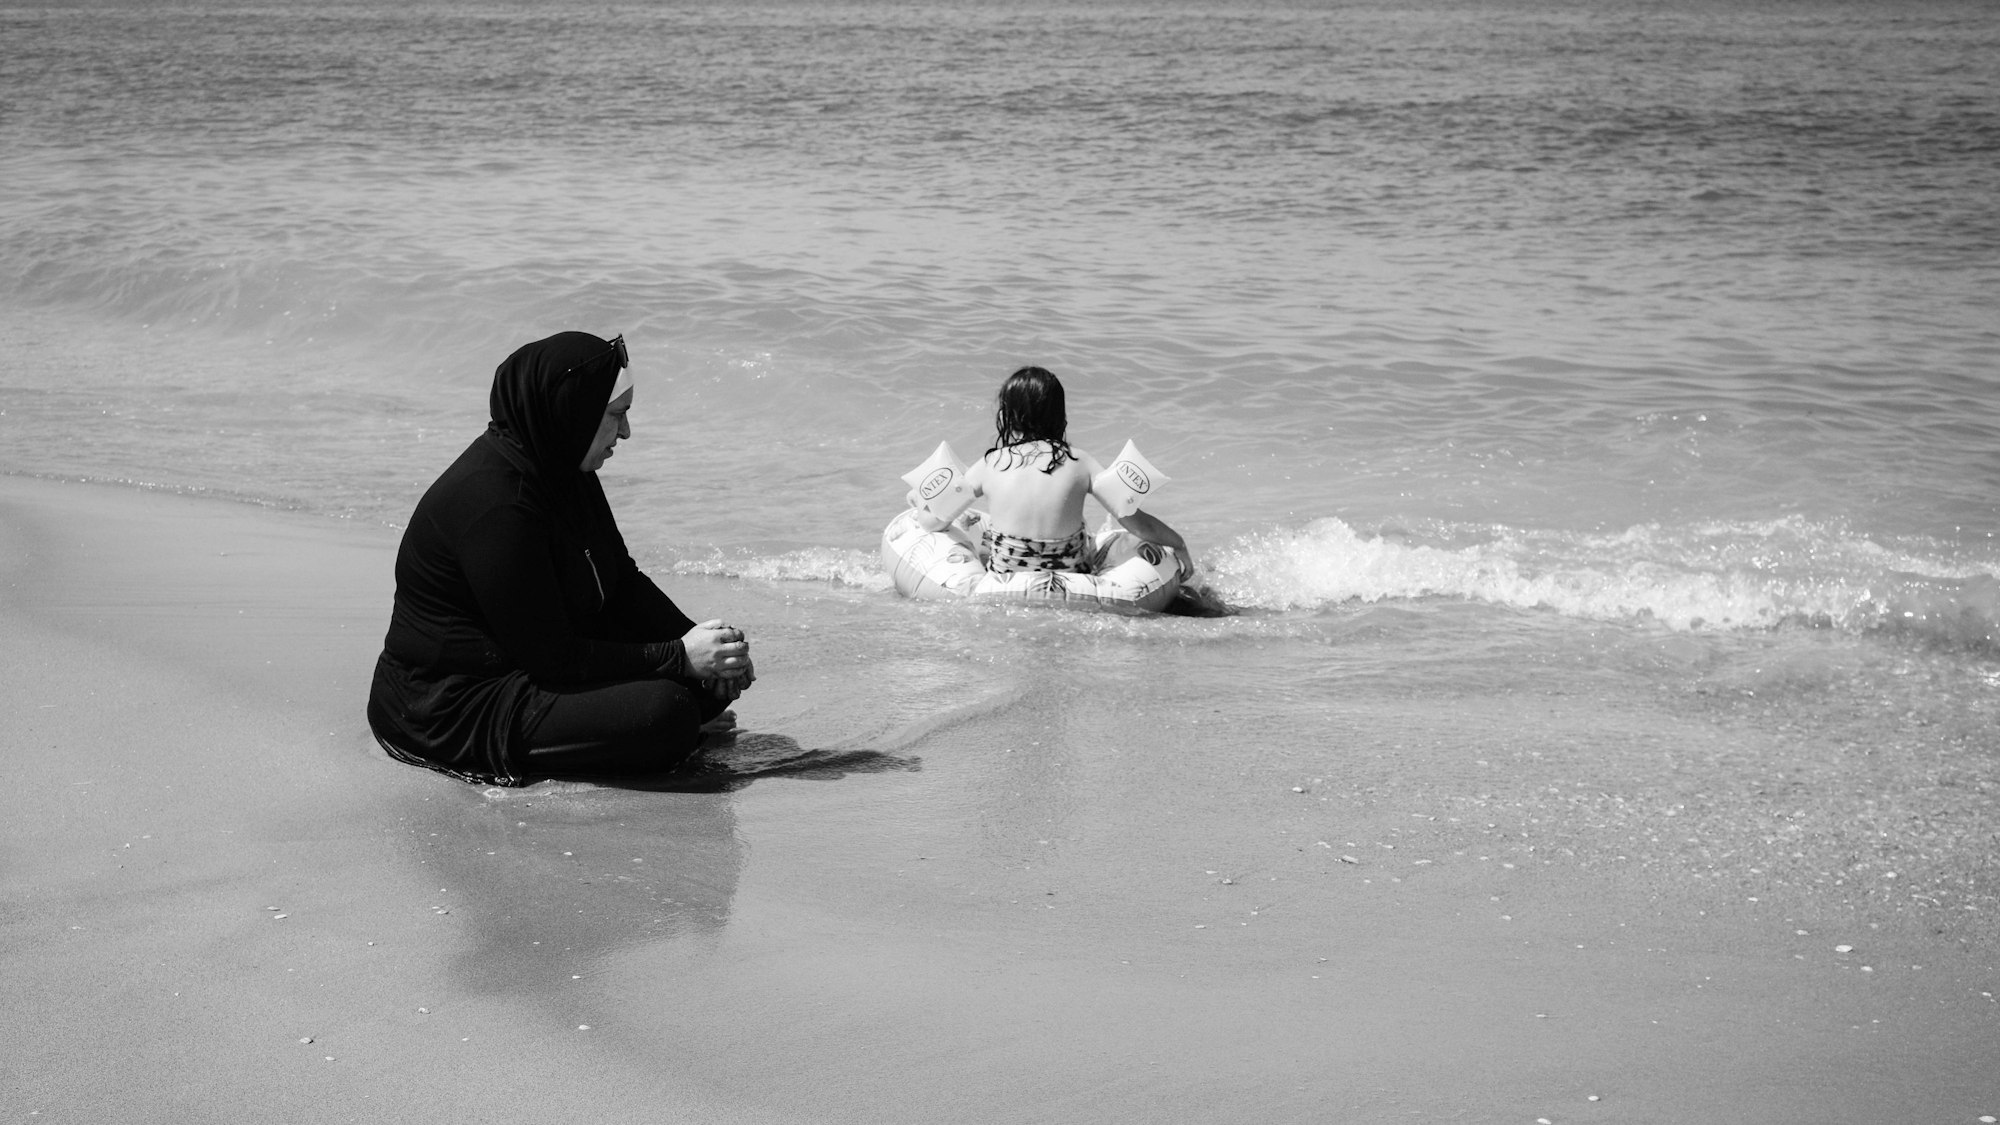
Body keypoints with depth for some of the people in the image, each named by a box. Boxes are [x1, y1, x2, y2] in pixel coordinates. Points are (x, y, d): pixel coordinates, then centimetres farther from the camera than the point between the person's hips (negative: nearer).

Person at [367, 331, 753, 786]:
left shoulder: (563, 469, 4)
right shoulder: (496, 505, -26)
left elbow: (621, 579, 13)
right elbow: (552, 658, -25)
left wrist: (692, 638, -6)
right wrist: (679, 658, -21)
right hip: (457, 709, -9)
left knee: (716, 679, 1)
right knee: (665, 713, -27)